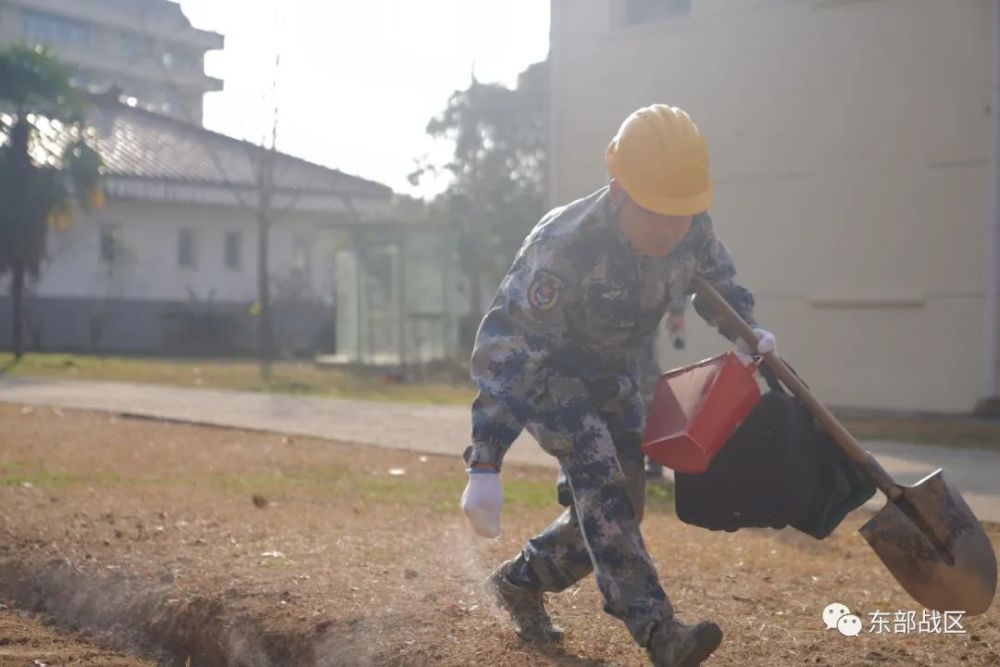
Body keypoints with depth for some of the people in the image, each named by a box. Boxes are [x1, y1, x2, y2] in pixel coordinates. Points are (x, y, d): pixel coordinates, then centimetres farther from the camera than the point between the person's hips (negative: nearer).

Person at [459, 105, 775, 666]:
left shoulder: (692, 229, -19)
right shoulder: (563, 249, -38)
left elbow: (719, 280, 5)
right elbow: (505, 351, -38)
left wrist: (747, 332, -16)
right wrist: (484, 467, -42)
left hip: (614, 375, 7)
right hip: (547, 371, -6)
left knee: (620, 505, 7)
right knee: (599, 478, -27)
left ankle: (519, 583, 27)